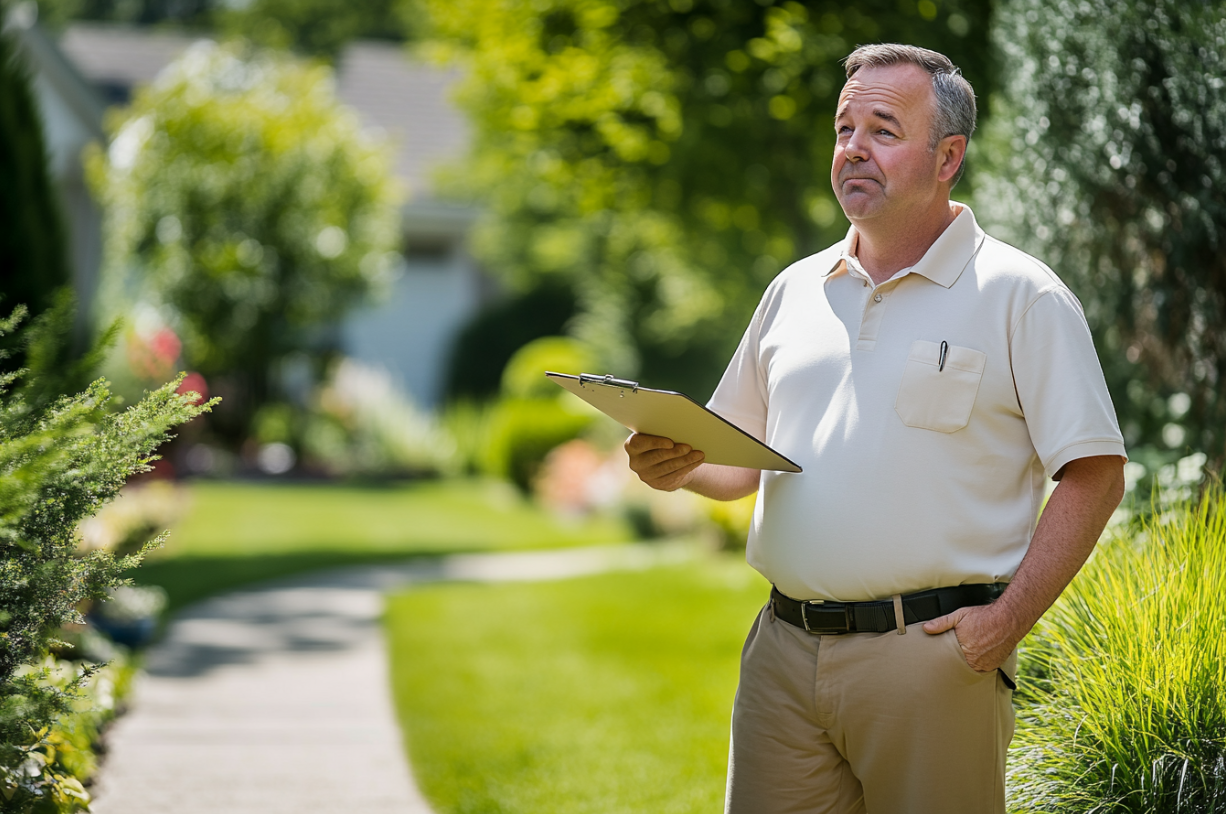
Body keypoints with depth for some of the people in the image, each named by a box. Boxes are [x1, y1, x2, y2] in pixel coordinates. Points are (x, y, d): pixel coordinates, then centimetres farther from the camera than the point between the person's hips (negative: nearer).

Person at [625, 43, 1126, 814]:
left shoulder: (1021, 296, -2)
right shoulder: (795, 290, 15)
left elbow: (1093, 475, -6)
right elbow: (742, 462, 22)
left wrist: (1010, 618, -14)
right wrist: (678, 463, 0)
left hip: (935, 655, -5)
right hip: (784, 651, 5)